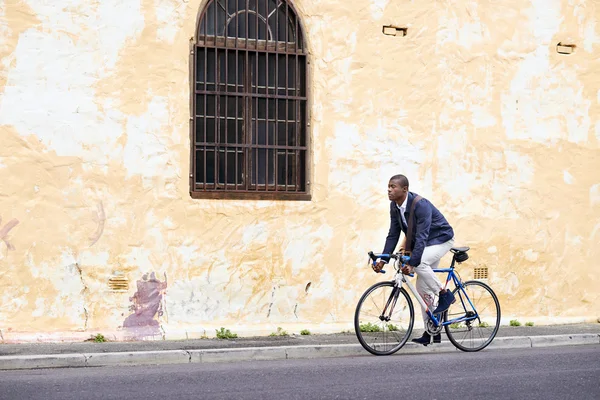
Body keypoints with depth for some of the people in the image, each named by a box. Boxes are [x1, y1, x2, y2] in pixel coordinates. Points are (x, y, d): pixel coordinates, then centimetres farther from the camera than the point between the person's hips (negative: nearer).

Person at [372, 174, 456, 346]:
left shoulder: (420, 205, -30)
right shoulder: (394, 206, -7)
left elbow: (421, 237, -36)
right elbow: (393, 235, -3)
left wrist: (412, 263, -43)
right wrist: (382, 259, -11)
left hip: (441, 239, -8)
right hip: (421, 242, 8)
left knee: (420, 263, -35)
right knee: (422, 287, 4)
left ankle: (445, 294, -14)